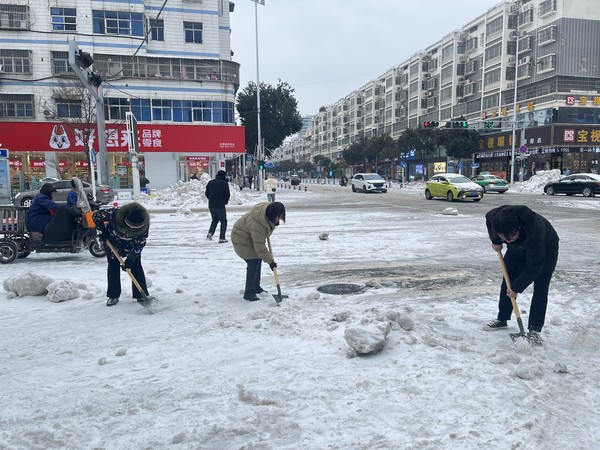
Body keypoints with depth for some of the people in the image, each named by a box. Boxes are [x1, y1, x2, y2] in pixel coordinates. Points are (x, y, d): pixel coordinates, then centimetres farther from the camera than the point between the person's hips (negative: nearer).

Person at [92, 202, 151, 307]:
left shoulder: (144, 225, -35)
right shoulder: (113, 214, -40)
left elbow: (140, 243, -24)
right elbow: (96, 216, -21)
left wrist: (130, 259, -26)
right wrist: (102, 232, -19)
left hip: (132, 244, 0)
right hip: (112, 241, 0)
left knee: (136, 266, -6)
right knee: (113, 265, -2)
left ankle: (141, 295, 3)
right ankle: (113, 296, 8)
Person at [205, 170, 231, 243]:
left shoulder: (210, 182, 7)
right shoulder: (224, 183, -8)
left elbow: (206, 193, 11)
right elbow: (227, 194, -7)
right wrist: (225, 201, 11)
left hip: (211, 205, 5)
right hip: (220, 206, -5)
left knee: (214, 220, 22)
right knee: (223, 221, 7)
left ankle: (210, 233, 2)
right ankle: (222, 238, 1)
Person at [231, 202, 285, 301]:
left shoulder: (269, 208, -16)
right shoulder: (257, 225, -40)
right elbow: (260, 247, -32)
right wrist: (270, 261, -26)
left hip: (251, 236, 9)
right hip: (242, 239, -9)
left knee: (258, 260, 11)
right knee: (253, 263, -14)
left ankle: (256, 287, 25)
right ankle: (248, 292, -6)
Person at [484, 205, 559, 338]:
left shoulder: (534, 232, -45)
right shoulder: (495, 216, -34)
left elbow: (533, 267, -33)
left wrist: (516, 288, -25)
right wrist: (496, 241, -6)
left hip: (545, 248, -5)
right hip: (518, 248, 5)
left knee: (540, 289, -10)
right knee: (508, 281, 3)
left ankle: (535, 328, -3)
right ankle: (502, 319, 14)